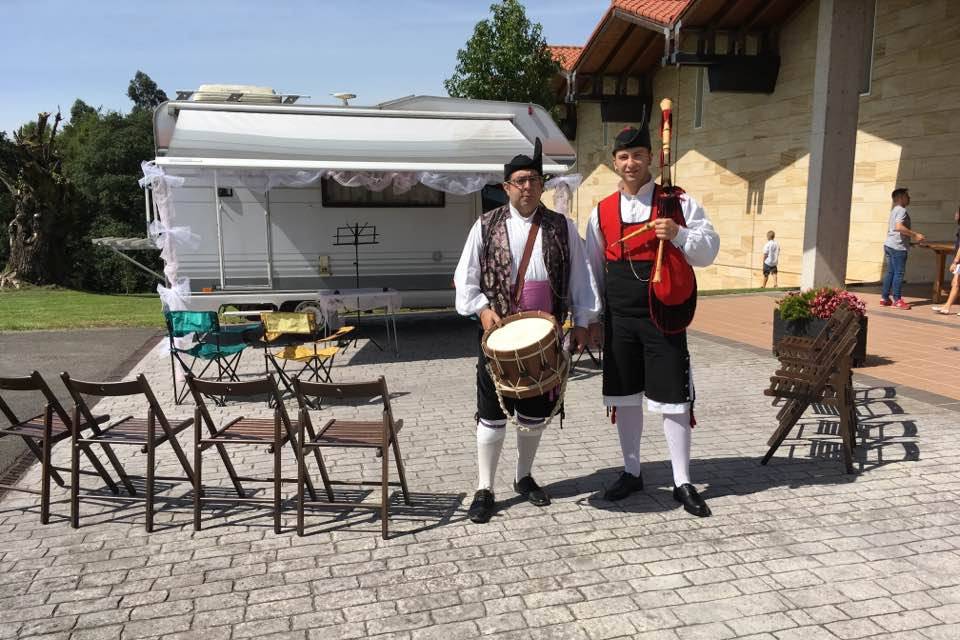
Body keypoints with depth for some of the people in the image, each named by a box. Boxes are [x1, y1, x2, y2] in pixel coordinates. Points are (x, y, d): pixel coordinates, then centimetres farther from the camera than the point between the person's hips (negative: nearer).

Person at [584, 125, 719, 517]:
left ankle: (682, 483, 14)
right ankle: (631, 473, 27)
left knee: (673, 397, 1)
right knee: (624, 397, 11)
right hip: (618, 320, 3)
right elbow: (593, 269, 12)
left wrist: (678, 234, -21)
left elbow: (708, 252, -1)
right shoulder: (602, 212, 7)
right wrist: (592, 320, 9)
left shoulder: (677, 203, -1)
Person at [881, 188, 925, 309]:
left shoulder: (894, 210, 19)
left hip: (889, 245, 9)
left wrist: (912, 236, 24)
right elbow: (899, 227, -25)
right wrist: (915, 235, -19)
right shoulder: (901, 210, -11)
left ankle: (884, 298, 11)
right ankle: (897, 300, -3)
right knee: (899, 273, -5)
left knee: (890, 272, 10)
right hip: (898, 246, -9)